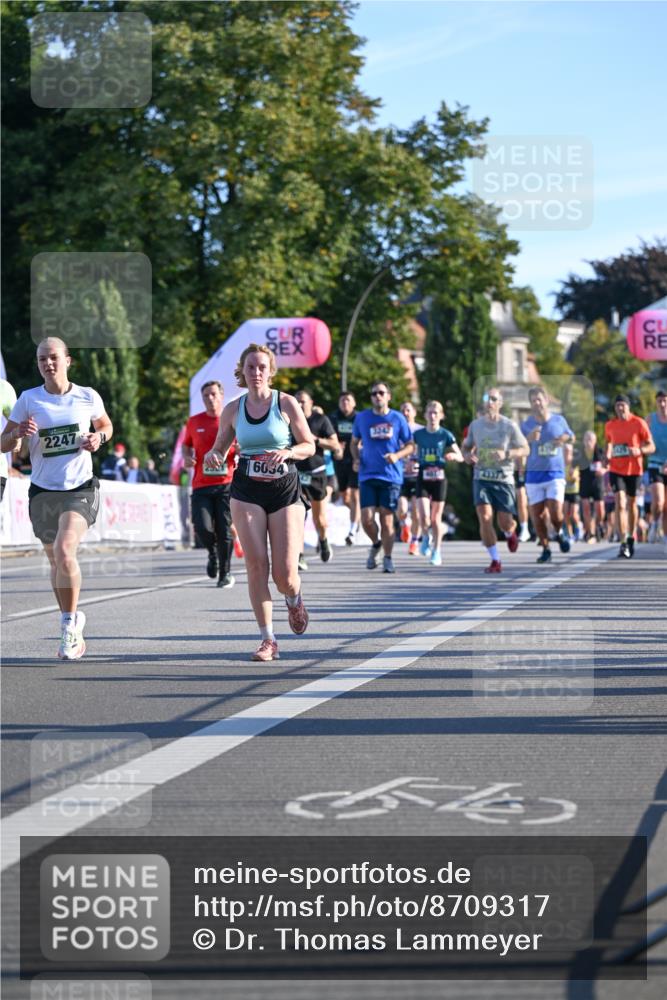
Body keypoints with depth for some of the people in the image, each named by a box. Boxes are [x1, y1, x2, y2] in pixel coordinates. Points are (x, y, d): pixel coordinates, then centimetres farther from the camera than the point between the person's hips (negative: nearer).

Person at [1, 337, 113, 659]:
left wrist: (99, 437, -5)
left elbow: (106, 425, 18)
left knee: (64, 551, -25)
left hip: (80, 489, -3)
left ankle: (70, 621, -8)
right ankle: (73, 633, 27)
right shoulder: (28, 399, -1)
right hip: (43, 491, 3)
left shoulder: (88, 397, -1)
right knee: (56, 562, 11)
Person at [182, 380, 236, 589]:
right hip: (201, 485, 1)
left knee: (225, 530, -3)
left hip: (227, 483, -1)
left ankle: (225, 573, 14)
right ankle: (213, 554, 22)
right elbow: (186, 444, 24)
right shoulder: (195, 422, 9)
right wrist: (186, 458, 2)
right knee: (202, 528, -12)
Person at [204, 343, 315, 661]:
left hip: (285, 491, -2)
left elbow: (309, 445, 3)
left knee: (285, 574, -6)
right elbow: (220, 448, 16)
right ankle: (267, 639, 0)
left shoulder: (286, 403, -2)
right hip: (247, 493, 2)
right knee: (256, 566, -9)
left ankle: (294, 600, 31)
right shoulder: (232, 409, 6)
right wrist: (212, 455, -8)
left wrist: (287, 453, -18)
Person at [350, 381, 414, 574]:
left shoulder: (397, 418, 3)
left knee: (387, 519, -2)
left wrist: (397, 455, -11)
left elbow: (410, 445, 8)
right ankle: (376, 544, 22)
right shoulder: (361, 418, 6)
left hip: (391, 476, -1)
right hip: (368, 475, 1)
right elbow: (355, 442, 19)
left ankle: (387, 558, 12)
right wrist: (357, 458, 0)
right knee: (367, 518, -8)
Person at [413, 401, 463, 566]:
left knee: (436, 518, 4)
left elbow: (460, 457, -1)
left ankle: (437, 551, 17)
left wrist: (453, 456, -24)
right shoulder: (418, 434, 2)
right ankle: (426, 538, 20)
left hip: (439, 478, -1)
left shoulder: (445, 435, -2)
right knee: (424, 516, -12)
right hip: (423, 478, 1)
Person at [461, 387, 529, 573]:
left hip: (504, 479, -1)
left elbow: (525, 450, -1)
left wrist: (506, 454, -19)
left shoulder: (509, 426, -4)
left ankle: (510, 533, 39)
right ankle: (495, 561, -5)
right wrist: (467, 456, -5)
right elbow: (466, 446, 18)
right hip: (481, 479, 1)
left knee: (505, 523, -2)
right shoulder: (475, 425, 4)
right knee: (485, 518, -16)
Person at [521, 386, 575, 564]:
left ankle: (560, 533, 20)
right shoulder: (526, 425, 0)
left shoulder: (559, 420, 4)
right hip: (534, 474, 1)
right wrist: (528, 439, -23)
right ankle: (545, 549, 15)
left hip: (555, 472, -1)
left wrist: (565, 438, -3)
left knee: (555, 514, -13)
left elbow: (571, 437, 20)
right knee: (537, 515, 0)